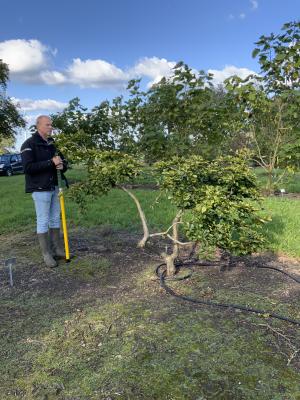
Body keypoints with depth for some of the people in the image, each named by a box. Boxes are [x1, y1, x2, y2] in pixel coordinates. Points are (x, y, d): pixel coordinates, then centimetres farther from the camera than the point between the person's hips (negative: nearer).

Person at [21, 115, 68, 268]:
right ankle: (47, 254, 8)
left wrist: (62, 165, -8)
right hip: (40, 189, -7)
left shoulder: (51, 144, 12)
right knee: (43, 221, -1)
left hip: (54, 187, 7)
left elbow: (63, 161, 17)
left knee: (55, 219, 12)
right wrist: (51, 163, -24)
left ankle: (57, 249, 22)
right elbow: (28, 167, -20)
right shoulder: (29, 144, -9)